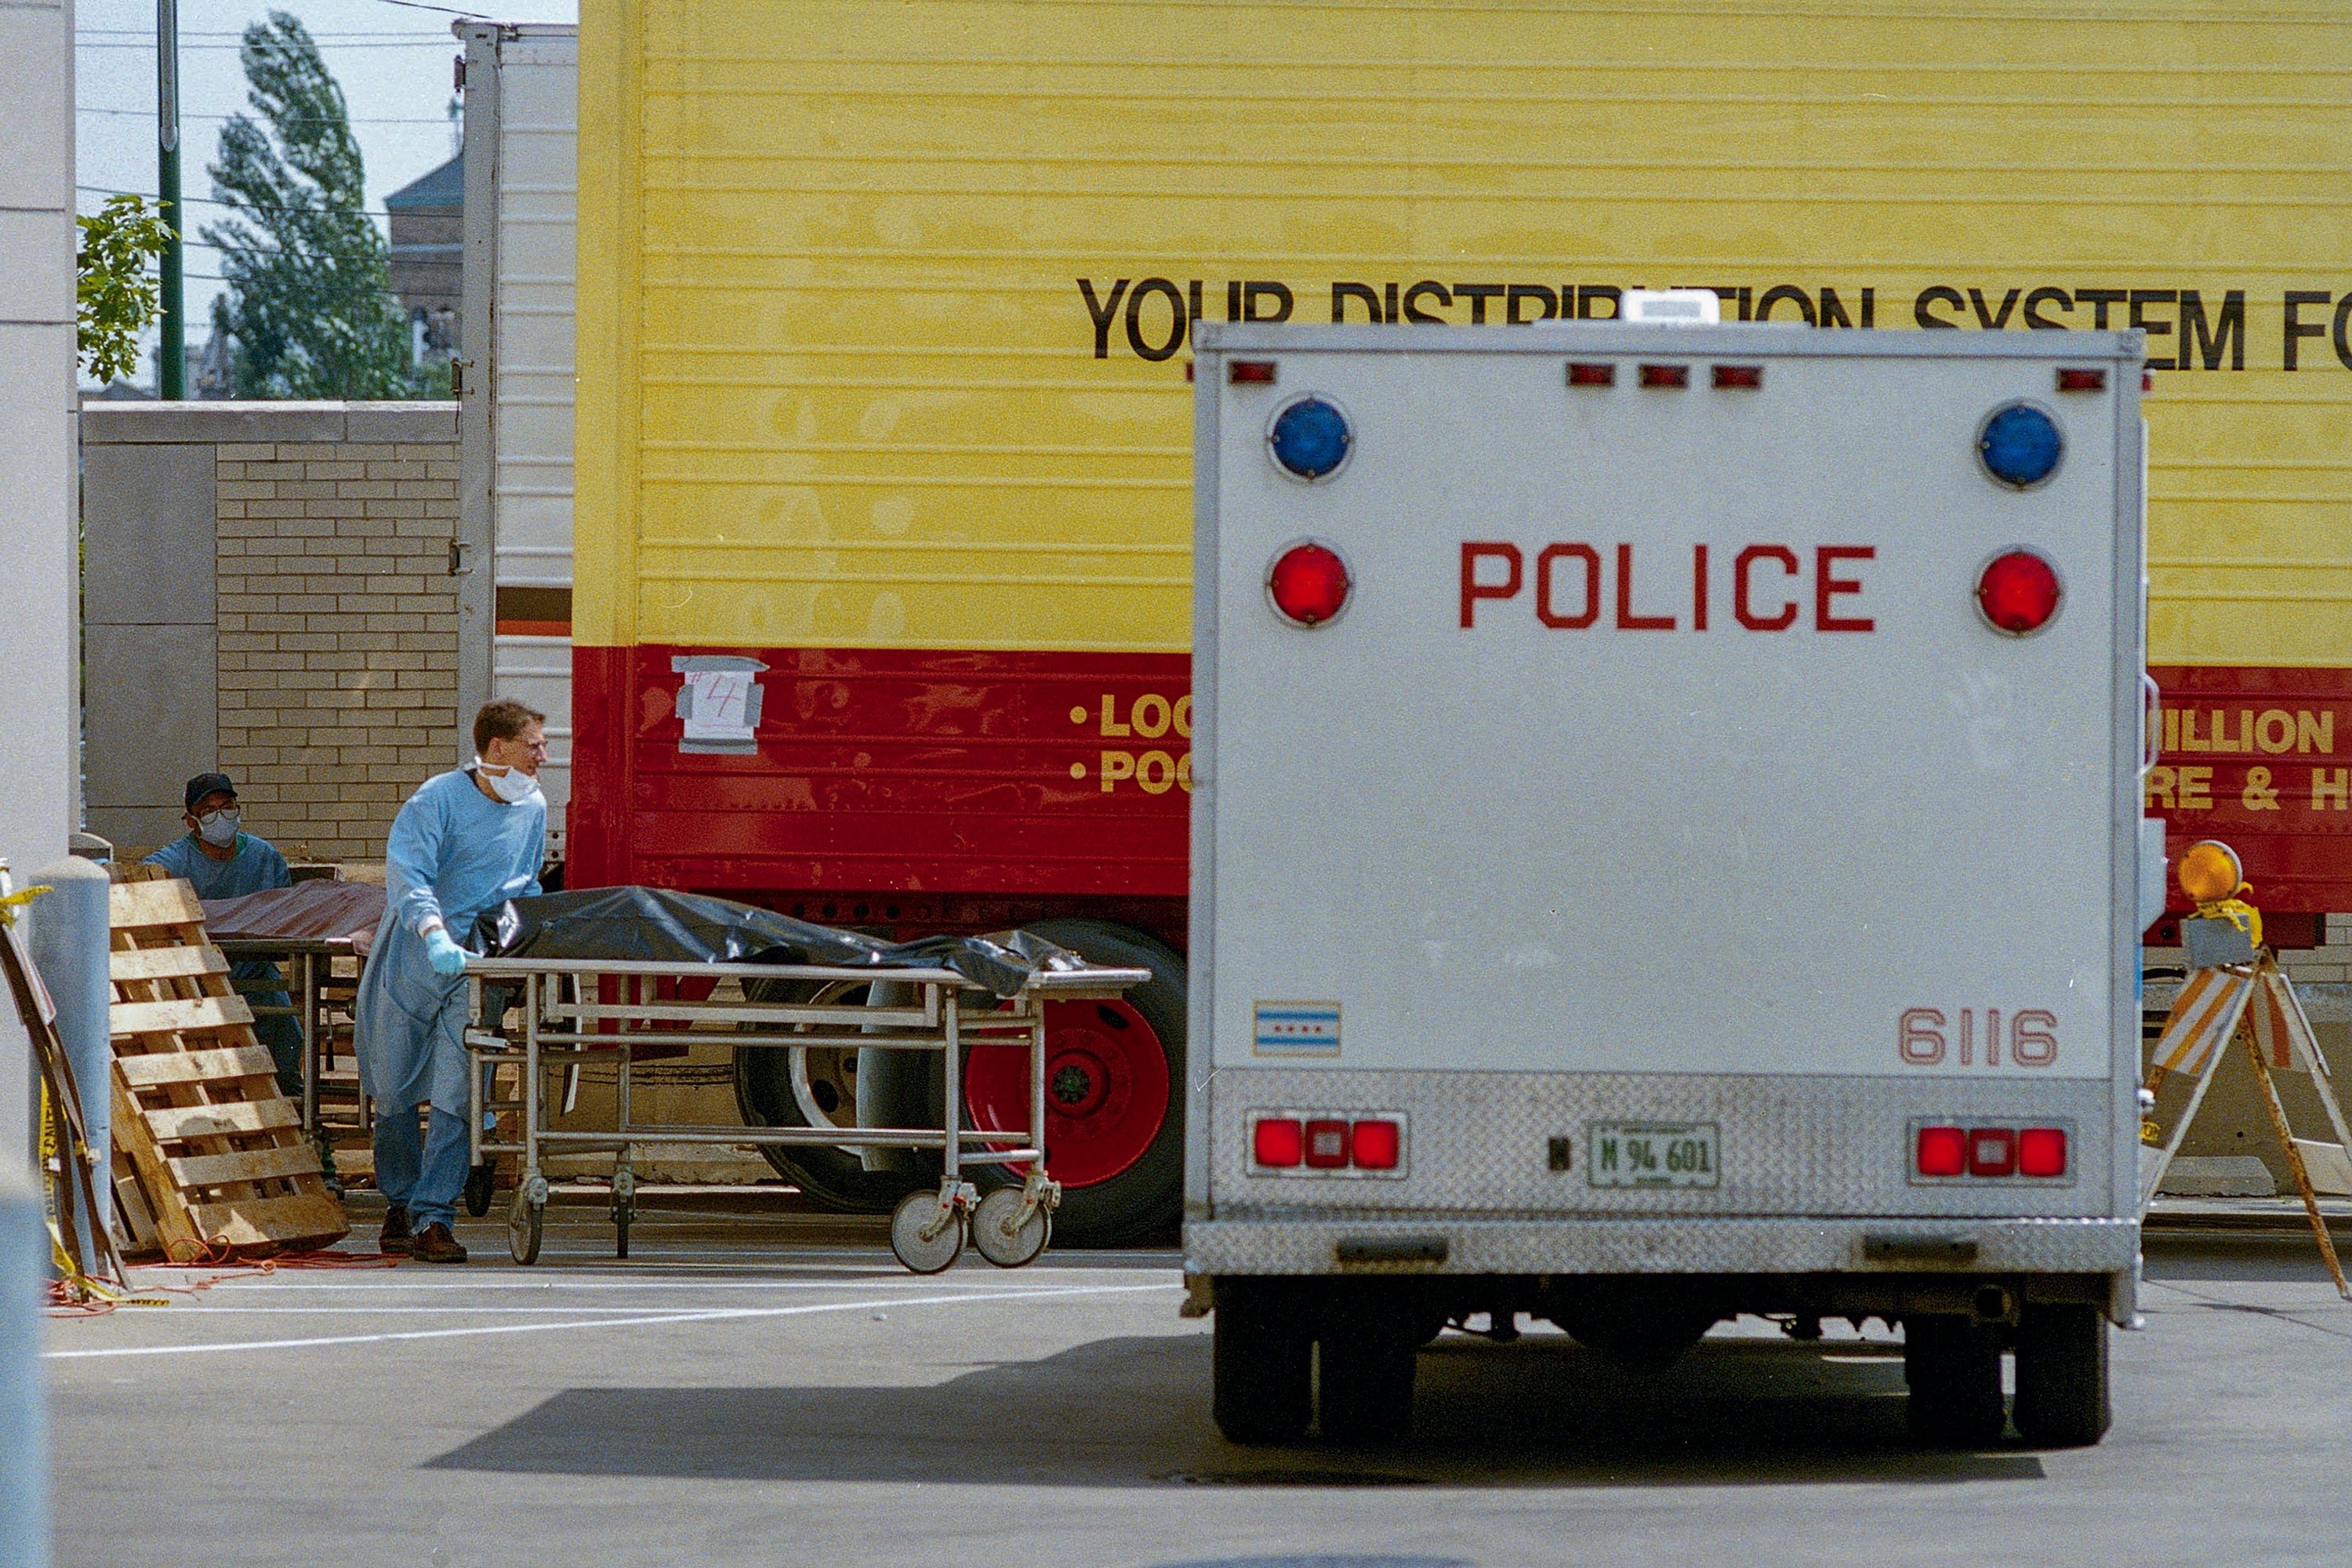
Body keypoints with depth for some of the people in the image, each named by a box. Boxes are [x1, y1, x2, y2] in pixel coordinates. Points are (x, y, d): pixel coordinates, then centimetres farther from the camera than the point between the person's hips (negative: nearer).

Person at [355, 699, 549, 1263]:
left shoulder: (533, 808, 8)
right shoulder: (440, 798, -10)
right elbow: (406, 874, -21)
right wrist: (435, 935, -35)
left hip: (475, 965, 3)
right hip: (410, 958, -3)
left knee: (456, 1090, -12)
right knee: (394, 1090, 7)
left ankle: (433, 1217, -12)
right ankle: (400, 1202, 26)